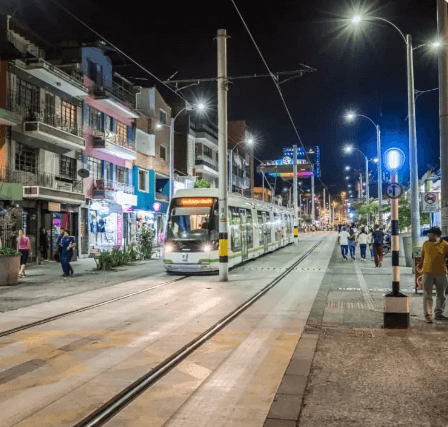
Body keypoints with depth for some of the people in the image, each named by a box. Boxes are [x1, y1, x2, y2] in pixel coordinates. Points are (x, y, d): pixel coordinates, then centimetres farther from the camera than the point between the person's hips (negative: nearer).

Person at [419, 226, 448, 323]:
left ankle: (439, 314, 22)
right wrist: (421, 264, 4)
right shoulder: (426, 244, 7)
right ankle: (428, 315, -2)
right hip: (428, 272, 0)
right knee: (427, 295, -4)